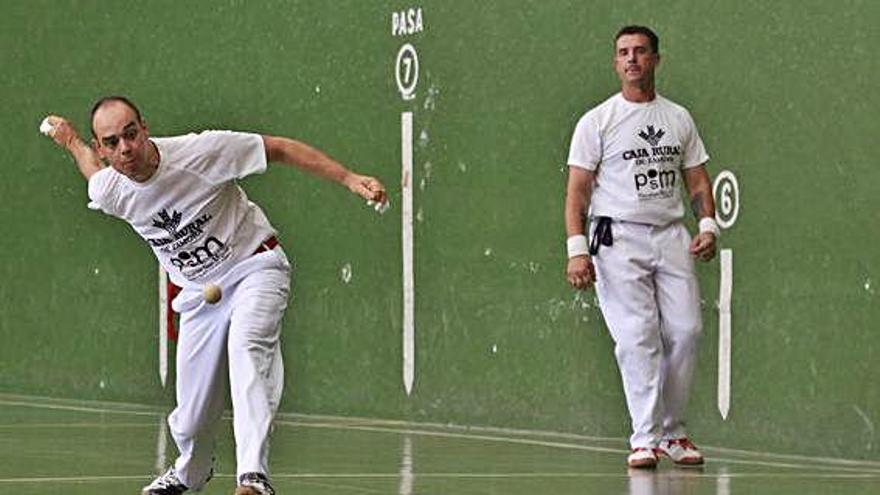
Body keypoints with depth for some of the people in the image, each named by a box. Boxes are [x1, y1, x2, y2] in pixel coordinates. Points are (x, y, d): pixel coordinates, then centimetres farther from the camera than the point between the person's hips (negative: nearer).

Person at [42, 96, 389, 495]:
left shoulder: (200, 151, -24)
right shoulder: (108, 191, -11)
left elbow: (280, 149, -17)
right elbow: (95, 169, 16)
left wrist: (349, 179, -23)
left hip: (254, 269, -4)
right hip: (199, 293, 4)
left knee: (246, 349, -34)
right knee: (190, 421, 2)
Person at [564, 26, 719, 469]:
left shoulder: (679, 118, 14)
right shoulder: (597, 121, 2)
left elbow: (698, 181, 18)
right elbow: (577, 190, -1)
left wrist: (708, 225, 1)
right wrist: (577, 249, -11)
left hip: (671, 235, 4)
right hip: (618, 237, -4)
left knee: (686, 331, -4)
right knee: (637, 337, -12)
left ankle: (671, 432, 10)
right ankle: (645, 439, -12)